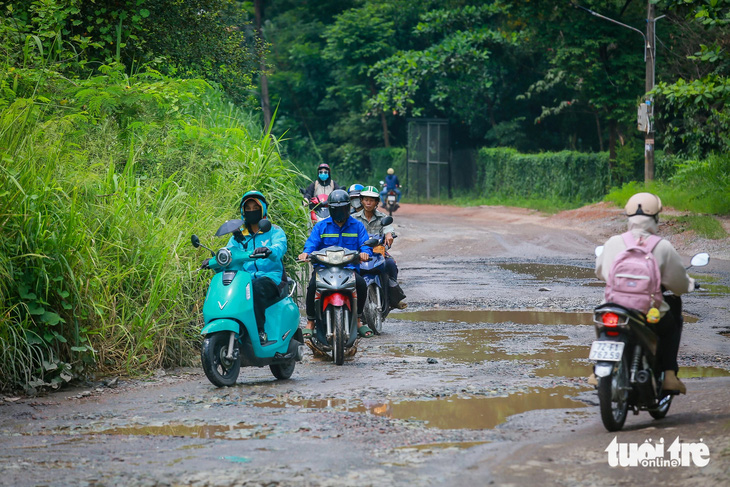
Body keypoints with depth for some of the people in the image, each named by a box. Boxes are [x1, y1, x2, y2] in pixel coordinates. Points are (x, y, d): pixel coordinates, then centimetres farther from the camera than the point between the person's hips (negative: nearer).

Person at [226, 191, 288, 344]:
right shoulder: (239, 236, 23)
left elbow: (280, 247, -12)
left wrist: (268, 250, -38)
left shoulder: (274, 231, 9)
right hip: (245, 278, 4)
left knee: (256, 287, -39)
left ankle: (260, 330, -37)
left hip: (271, 278, -4)